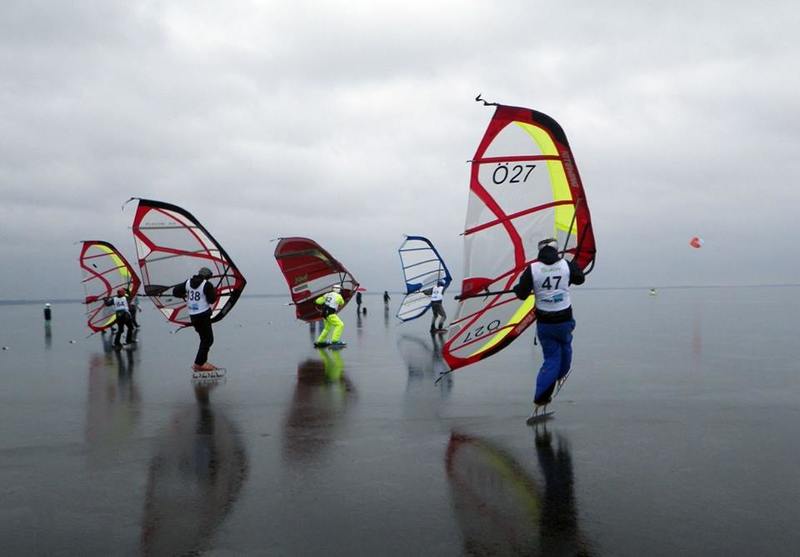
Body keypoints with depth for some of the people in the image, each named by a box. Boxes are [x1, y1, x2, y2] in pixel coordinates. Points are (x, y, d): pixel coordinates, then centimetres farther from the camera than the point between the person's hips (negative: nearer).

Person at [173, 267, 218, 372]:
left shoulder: (188, 282, 6)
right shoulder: (207, 285, -13)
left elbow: (175, 291, 7)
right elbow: (212, 300, -13)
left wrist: (184, 295, 24)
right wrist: (214, 292, 5)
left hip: (193, 316, 7)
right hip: (203, 315, -7)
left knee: (205, 338, 19)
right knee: (208, 339, -2)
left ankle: (203, 362, 21)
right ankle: (198, 364, -7)